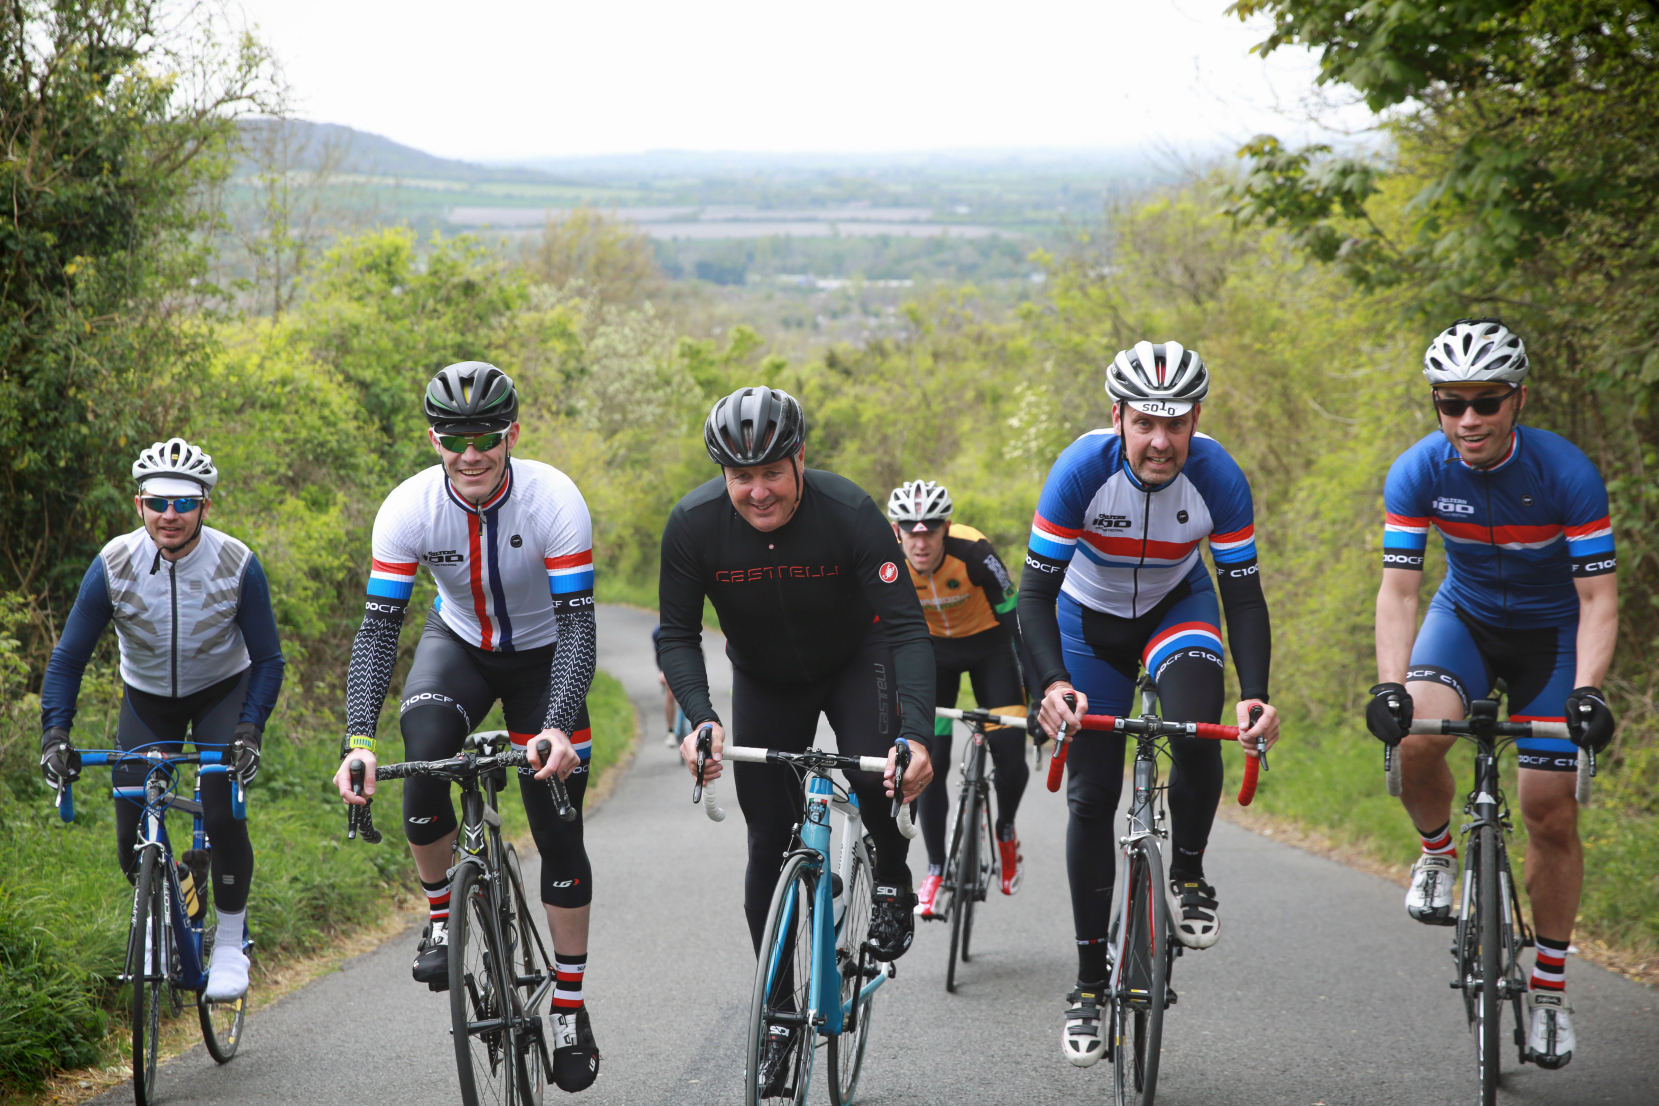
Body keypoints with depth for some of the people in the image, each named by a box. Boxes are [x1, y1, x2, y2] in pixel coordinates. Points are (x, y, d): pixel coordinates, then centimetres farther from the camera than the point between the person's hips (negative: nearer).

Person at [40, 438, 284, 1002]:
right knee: (134, 847, -7)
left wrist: (249, 729, -29)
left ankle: (231, 940, -1)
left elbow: (268, 661, -15)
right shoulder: (113, 565, -23)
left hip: (222, 692, -1)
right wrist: (55, 732, -26)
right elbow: (69, 657, -14)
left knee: (222, 817, -22)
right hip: (147, 698, 2)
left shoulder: (238, 565, -24)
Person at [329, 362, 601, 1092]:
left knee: (559, 835, -6)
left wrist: (558, 727, -46)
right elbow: (378, 625, -24)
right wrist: (358, 739, -37)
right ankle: (442, 916, -3)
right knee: (423, 763, -29)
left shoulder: (554, 500, -30)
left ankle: (569, 1008, 9)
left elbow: (578, 623, -31)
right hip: (458, 644, 1)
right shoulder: (409, 507, -25)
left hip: (543, 656, -1)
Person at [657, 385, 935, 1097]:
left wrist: (917, 733, -45)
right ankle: (780, 1017, 11)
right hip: (764, 682, 2)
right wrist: (699, 719, -35)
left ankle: (892, 883, 3)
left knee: (874, 773, -30)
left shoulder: (850, 513, -31)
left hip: (853, 664, -2)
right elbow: (676, 634, -17)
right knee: (768, 844, -1)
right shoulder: (693, 524, -25)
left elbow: (906, 628, -32)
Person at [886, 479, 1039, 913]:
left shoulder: (973, 553, -33)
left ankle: (1006, 831, 18)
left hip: (987, 645, -2)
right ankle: (936, 870, 6)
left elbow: (1016, 620, -26)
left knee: (1010, 757, -13)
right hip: (931, 648, 2)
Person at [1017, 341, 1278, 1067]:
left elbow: (1243, 593, -21)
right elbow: (1036, 591, -28)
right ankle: (1090, 984, 9)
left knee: (1198, 732, -30)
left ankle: (1188, 877, -2)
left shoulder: (1217, 476, -28)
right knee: (1091, 797, -1)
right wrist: (1053, 682, -44)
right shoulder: (1082, 469, -31)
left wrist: (1255, 694, -35)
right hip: (1091, 618, 0)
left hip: (1177, 606, 0)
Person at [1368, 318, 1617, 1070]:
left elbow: (1598, 597, -24)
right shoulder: (1418, 471, -20)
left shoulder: (1567, 473, -26)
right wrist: (1388, 687, -36)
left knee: (1550, 813, -5)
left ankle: (1549, 991, 12)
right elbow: (1398, 589, -21)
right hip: (1465, 617, 1)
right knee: (1416, 738, -30)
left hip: (1550, 633, -1)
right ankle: (1438, 854, 2)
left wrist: (1588, 692, -39)